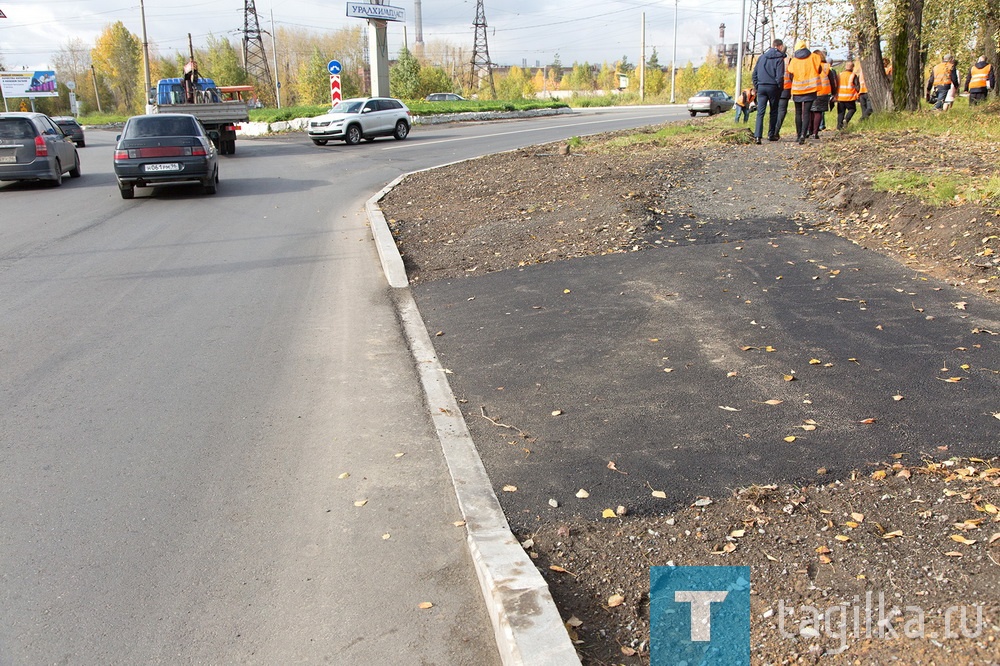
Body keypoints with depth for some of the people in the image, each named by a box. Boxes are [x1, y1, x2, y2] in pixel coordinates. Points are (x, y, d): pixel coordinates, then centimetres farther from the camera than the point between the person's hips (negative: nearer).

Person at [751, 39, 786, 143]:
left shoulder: (762, 56, 11)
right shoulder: (779, 58, -4)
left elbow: (754, 73, 11)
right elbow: (779, 76, -10)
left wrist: (756, 86, 15)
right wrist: (780, 87, 2)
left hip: (761, 87, 3)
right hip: (773, 87, -3)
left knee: (760, 112, -3)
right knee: (774, 112, 12)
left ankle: (757, 136, -16)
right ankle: (771, 134, 16)